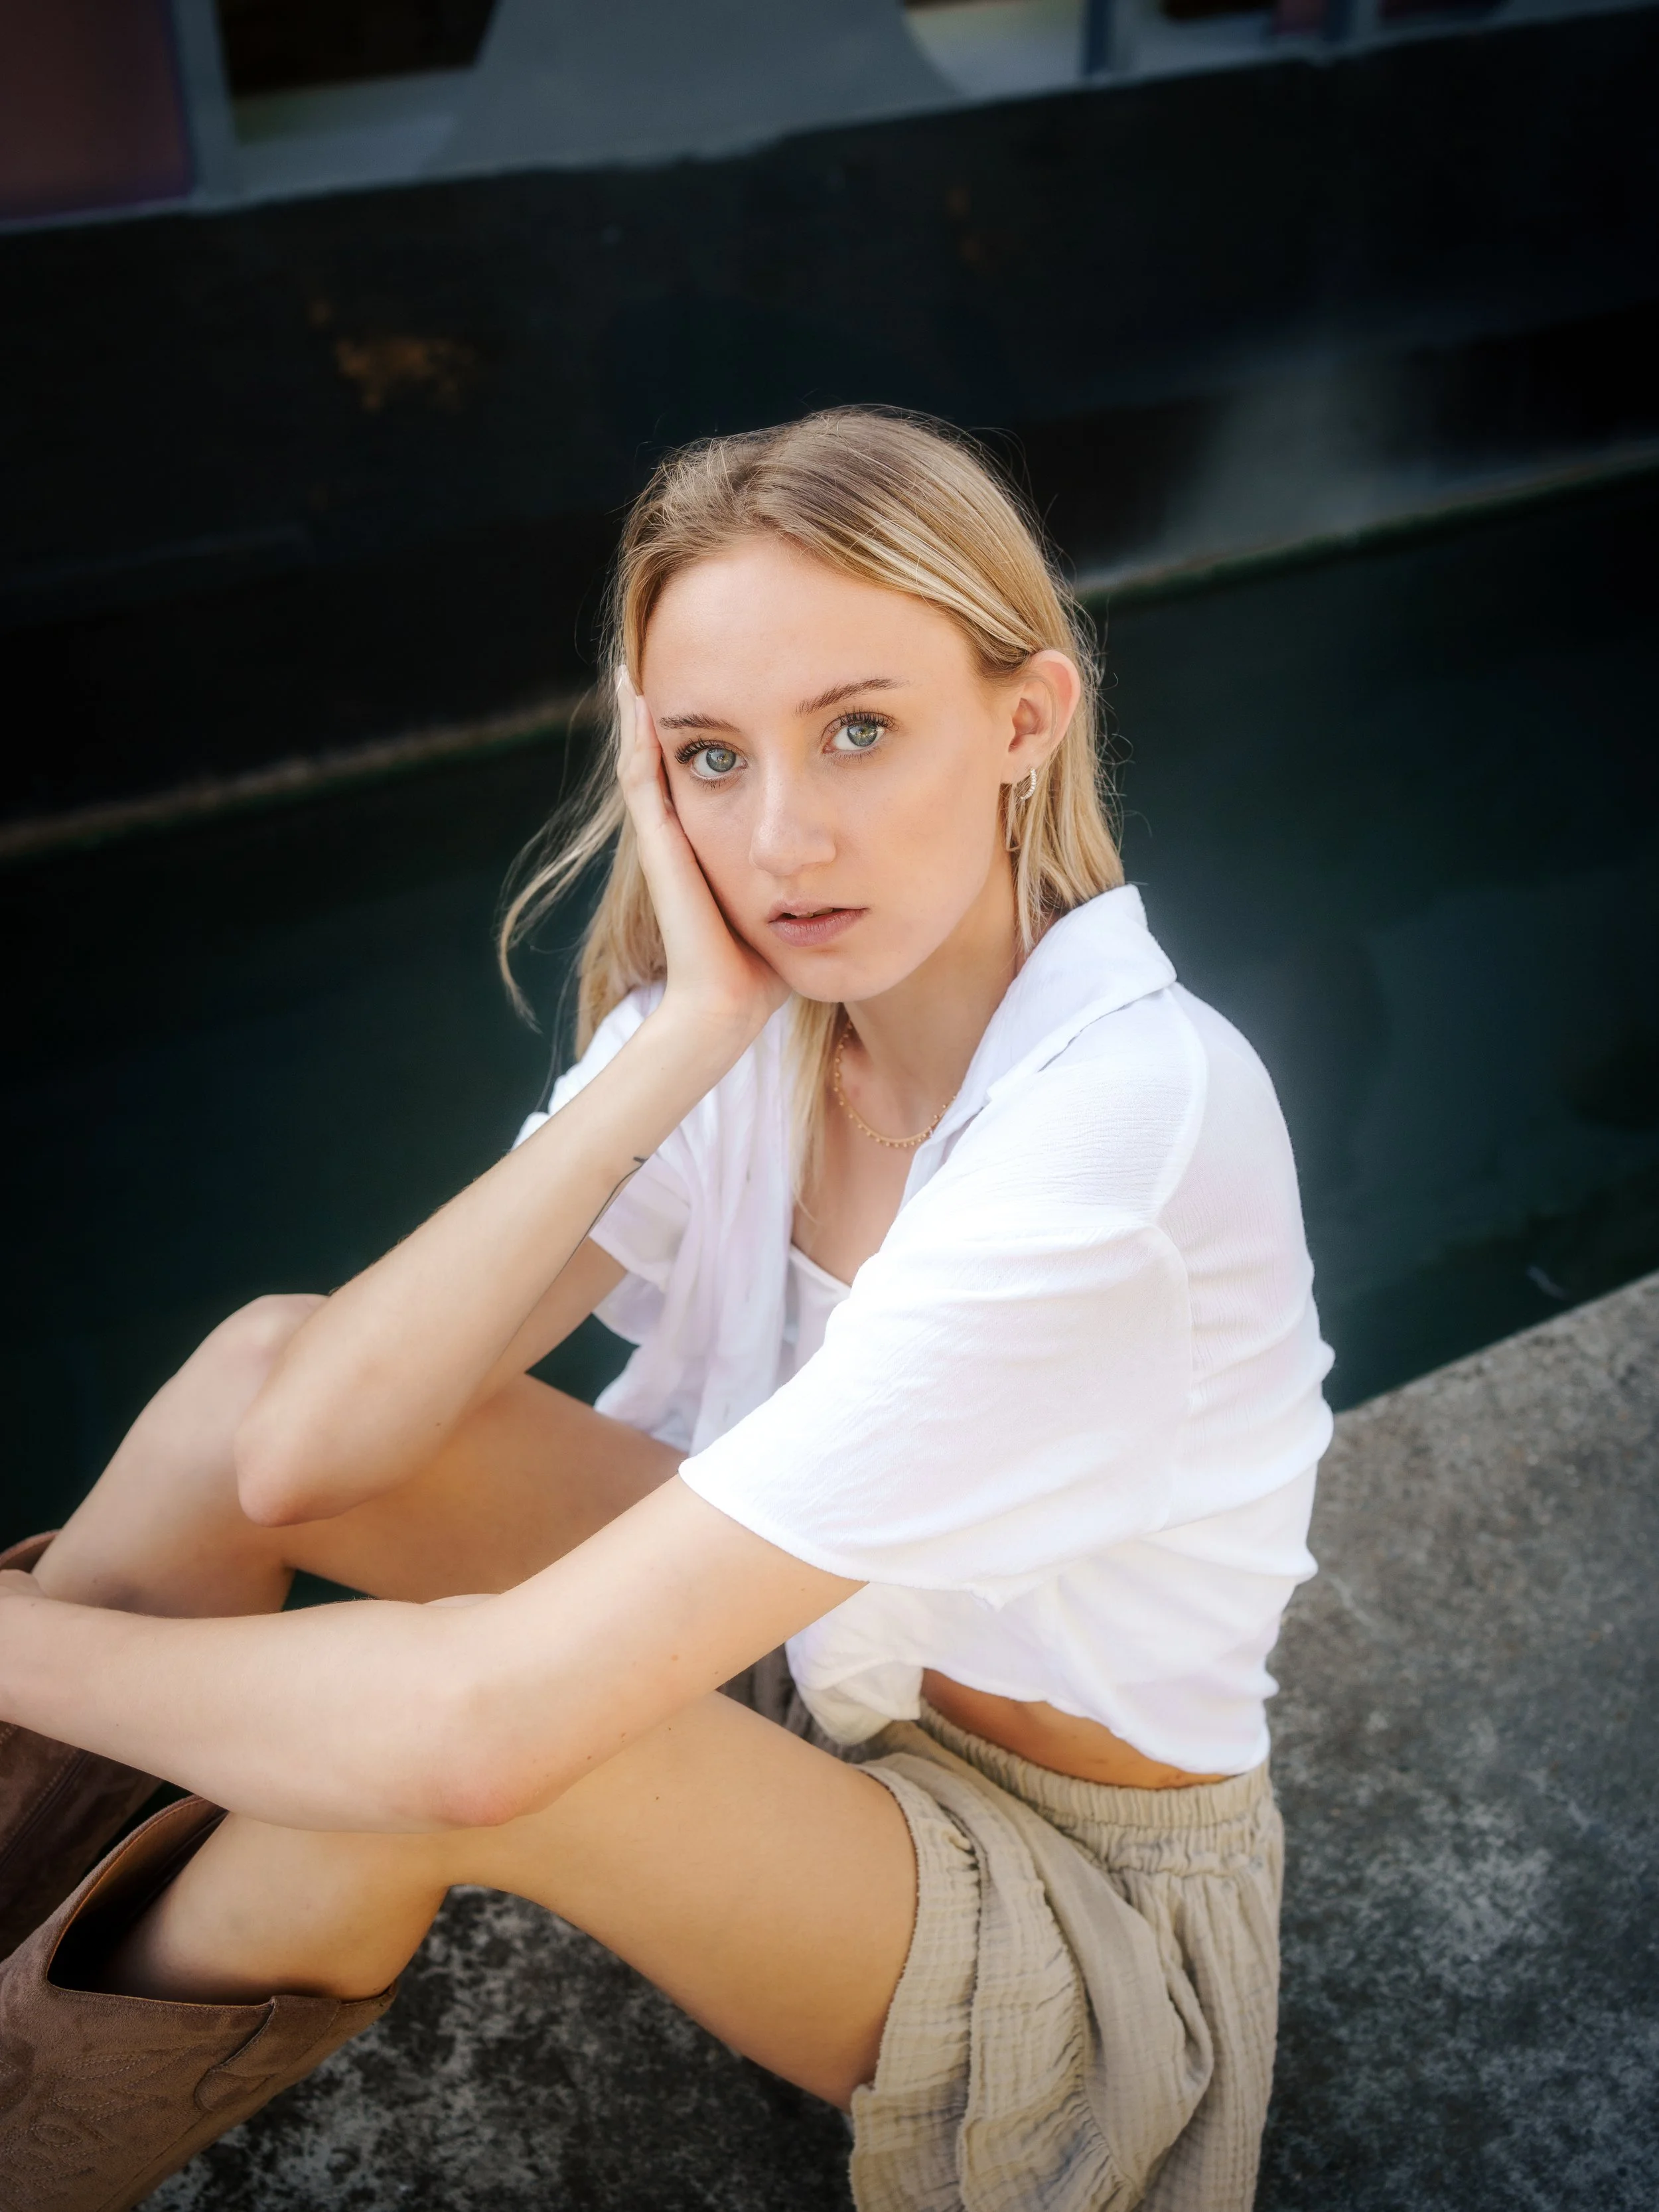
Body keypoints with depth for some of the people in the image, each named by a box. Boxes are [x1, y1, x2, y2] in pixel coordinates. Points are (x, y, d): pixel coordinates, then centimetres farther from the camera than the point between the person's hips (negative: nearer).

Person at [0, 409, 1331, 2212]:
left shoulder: (1135, 1126, -33)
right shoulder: (761, 1002, -12)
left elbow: (490, 1722, -36)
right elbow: (305, 1453, -23)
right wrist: (686, 1039, -28)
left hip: (1068, 1878, -5)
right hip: (792, 1647, 6)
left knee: (423, 1722, -31)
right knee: (263, 1370, -14)